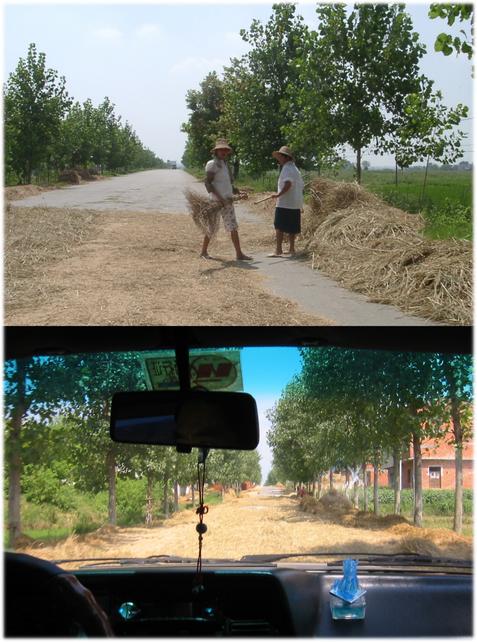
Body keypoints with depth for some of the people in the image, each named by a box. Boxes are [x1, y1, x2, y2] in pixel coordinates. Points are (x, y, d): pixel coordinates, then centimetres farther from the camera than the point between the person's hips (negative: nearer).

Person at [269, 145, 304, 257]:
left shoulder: (287, 168, -11)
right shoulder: (294, 168, 19)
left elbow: (288, 183, -25)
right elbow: (301, 186, 22)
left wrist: (279, 194, -33)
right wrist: (300, 203, 27)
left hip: (285, 204, -10)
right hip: (295, 204, 10)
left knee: (279, 227, -7)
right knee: (291, 228, 13)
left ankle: (278, 250, -10)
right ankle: (292, 249, 17)